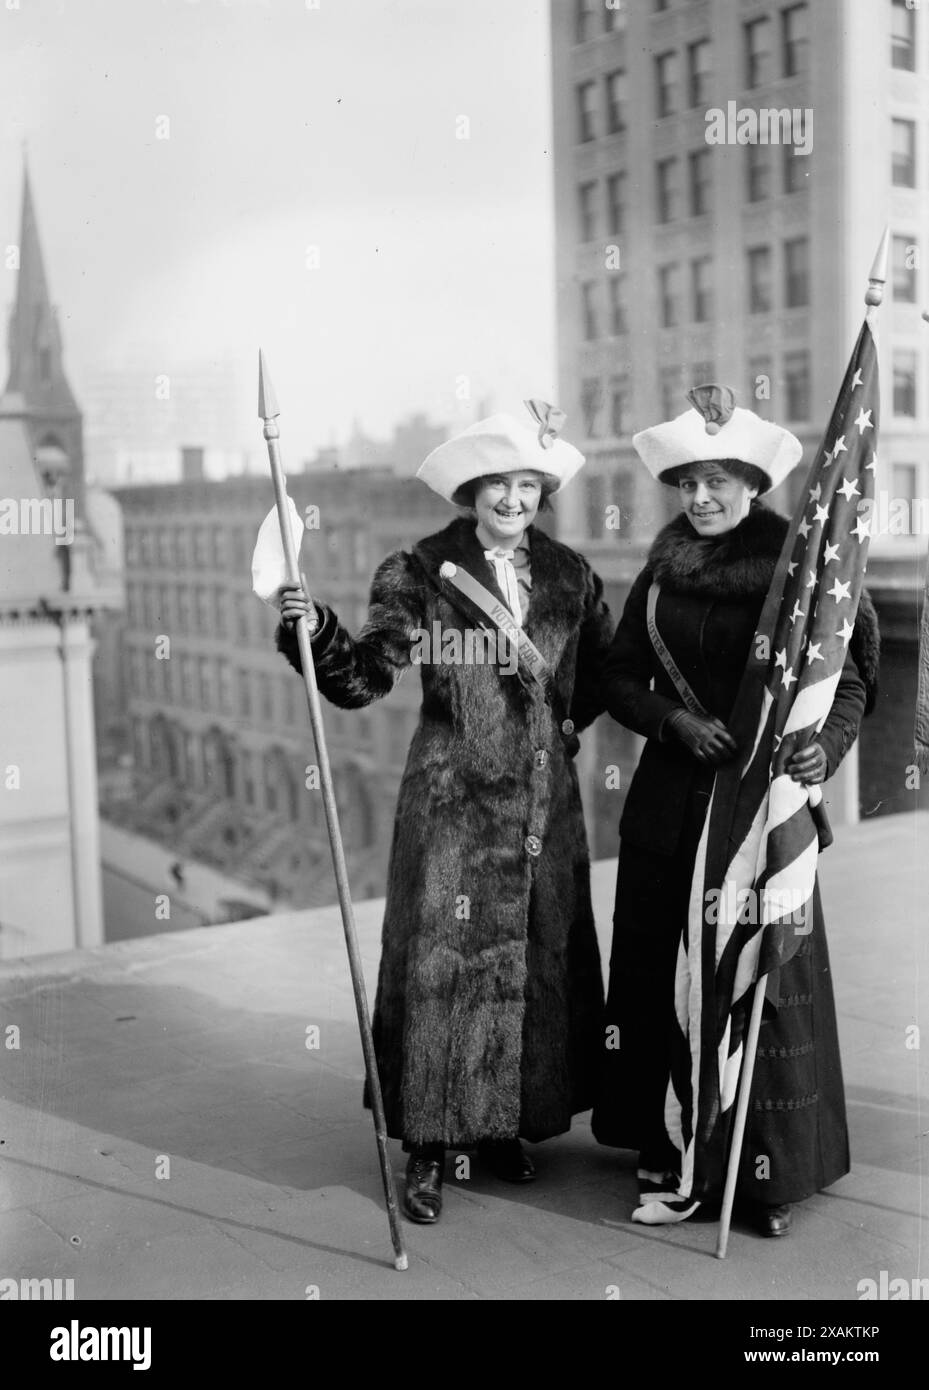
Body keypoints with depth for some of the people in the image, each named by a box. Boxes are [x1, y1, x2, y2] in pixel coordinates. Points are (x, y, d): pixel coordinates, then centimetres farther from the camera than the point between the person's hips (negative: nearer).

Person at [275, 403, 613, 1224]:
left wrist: (569, 718, 10)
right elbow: (365, 677, -13)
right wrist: (316, 628, -28)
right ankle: (430, 1147, 10)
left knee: (540, 961, 10)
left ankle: (507, 1125, 26)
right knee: (444, 961, -3)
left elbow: (604, 668, 21)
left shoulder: (568, 575, 7)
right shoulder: (421, 572, -5)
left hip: (545, 802, 5)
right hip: (454, 801, -4)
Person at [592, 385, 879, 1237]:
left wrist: (825, 746, -29)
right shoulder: (664, 571, 7)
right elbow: (620, 679, 9)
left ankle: (771, 1168, 12)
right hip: (669, 798, 4)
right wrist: (675, 720, -10)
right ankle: (666, 1144, 22)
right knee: (658, 967, 7)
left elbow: (849, 684, -9)